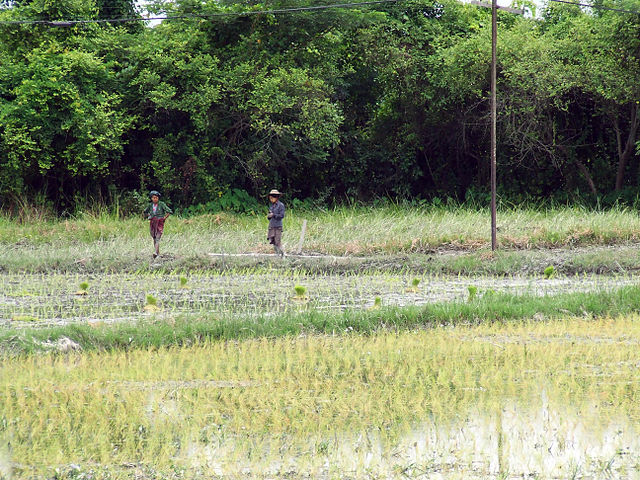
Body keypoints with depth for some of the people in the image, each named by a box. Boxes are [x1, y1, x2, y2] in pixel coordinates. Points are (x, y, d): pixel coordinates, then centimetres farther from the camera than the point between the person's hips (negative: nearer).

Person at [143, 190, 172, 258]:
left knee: (157, 238, -17)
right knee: (154, 238, 7)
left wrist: (165, 217, -8)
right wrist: (148, 216, 12)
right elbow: (145, 212, 27)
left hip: (160, 223, -5)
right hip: (152, 222, 5)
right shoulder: (150, 205, 8)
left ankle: (156, 252, -30)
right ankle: (158, 253, 16)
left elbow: (169, 211, -5)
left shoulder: (161, 204, -6)